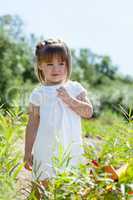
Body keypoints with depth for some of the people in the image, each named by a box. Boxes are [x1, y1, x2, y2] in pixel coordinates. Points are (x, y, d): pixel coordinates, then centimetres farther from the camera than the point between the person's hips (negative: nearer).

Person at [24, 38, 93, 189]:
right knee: (46, 187, 4)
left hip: (72, 149, 2)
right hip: (46, 150, -1)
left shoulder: (75, 88, 3)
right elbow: (32, 124, 2)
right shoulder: (38, 93, -1)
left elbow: (88, 112, -4)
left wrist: (69, 100, -17)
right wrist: (27, 152, 2)